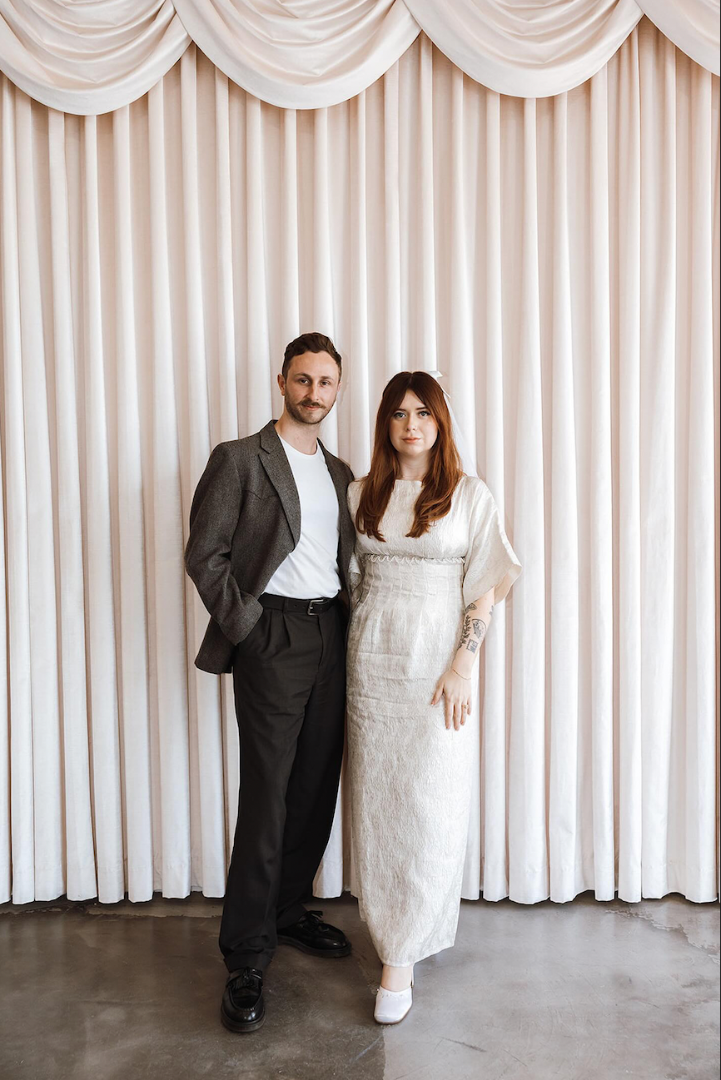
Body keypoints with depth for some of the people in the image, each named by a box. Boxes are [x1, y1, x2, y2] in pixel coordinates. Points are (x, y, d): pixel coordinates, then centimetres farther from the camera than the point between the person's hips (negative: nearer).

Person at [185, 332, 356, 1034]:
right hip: (274, 638, -6)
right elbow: (203, 555, -7)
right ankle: (245, 960, 10)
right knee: (267, 798, -4)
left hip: (331, 635, 6)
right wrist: (243, 624, -10)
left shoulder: (339, 472, 15)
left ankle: (289, 911, 32)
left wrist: (348, 626, 6)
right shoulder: (240, 459, -3)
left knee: (317, 790, 12)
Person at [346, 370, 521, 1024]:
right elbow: (351, 579, 13)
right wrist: (350, 655, 6)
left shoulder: (471, 495, -1)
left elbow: (485, 589, -4)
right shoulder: (363, 494, 8)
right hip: (372, 662, 3)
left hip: (437, 661, -3)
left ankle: (401, 957, 9)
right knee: (376, 799, 9)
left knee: (429, 801, -2)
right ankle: (391, 923, 29)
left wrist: (463, 664, -12)